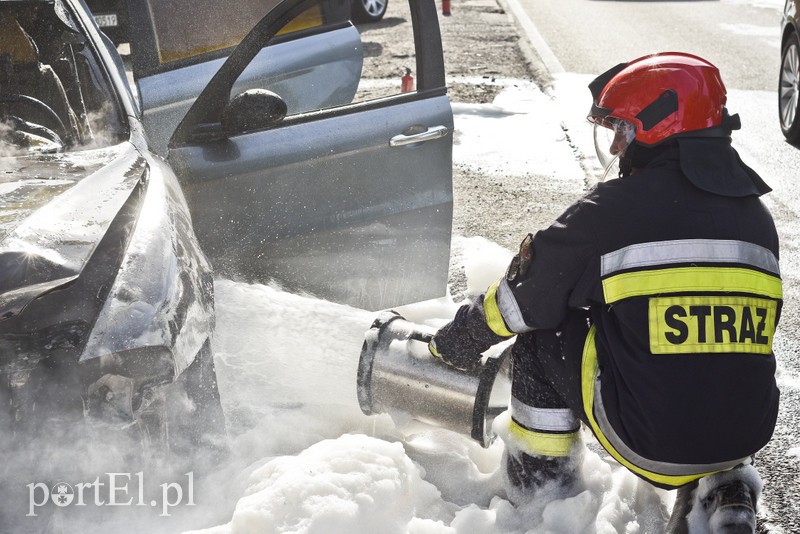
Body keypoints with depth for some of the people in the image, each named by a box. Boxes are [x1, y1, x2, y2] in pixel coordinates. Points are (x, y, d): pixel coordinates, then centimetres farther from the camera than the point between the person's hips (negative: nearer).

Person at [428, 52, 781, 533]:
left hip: (645, 437, -5)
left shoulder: (614, 209, -8)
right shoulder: (757, 216, 9)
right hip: (748, 434, 6)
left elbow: (520, 302, 2)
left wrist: (454, 342, 22)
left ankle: (540, 488, 25)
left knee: (543, 336, 13)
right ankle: (723, 491, 17)